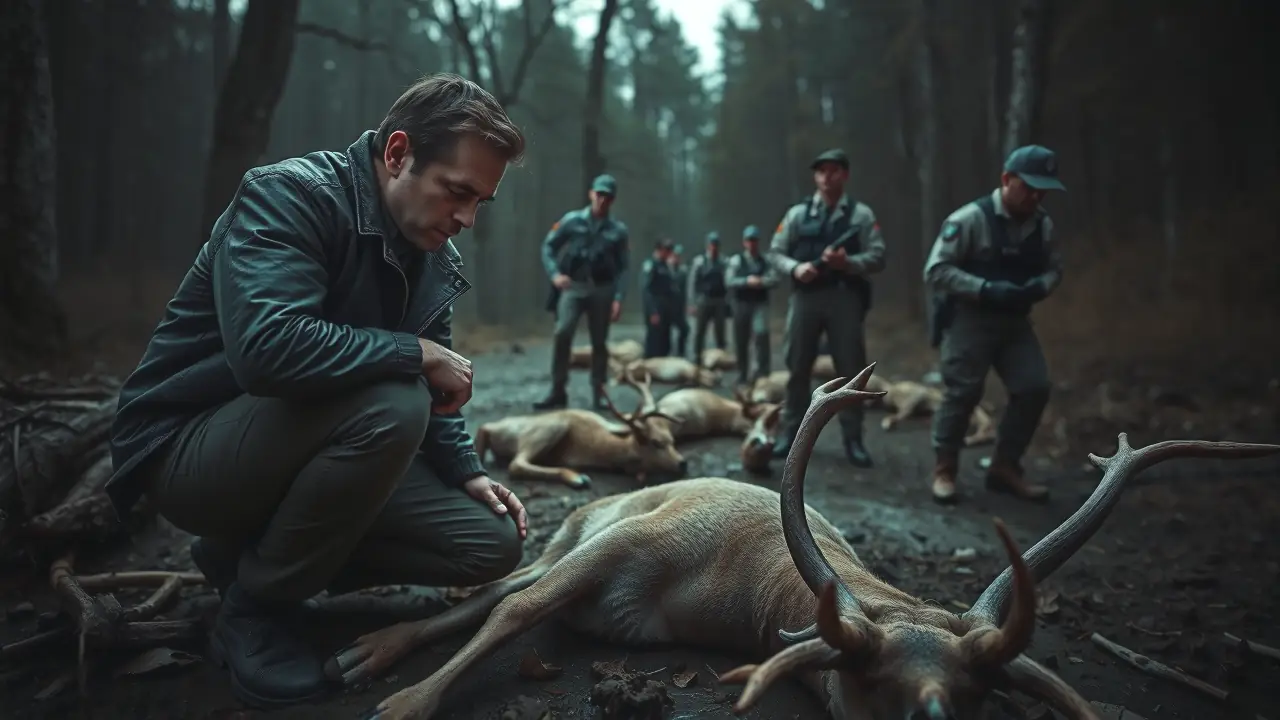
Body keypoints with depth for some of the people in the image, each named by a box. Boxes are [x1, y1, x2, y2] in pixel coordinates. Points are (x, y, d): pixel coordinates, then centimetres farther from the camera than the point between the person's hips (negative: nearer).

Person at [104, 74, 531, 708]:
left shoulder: (434, 256, 3)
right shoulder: (290, 194, -21)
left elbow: (431, 390, 13)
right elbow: (266, 346, -38)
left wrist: (466, 472, -2)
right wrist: (416, 354, -28)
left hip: (304, 444, 8)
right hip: (186, 448, -8)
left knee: (494, 543, -3)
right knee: (389, 404, -35)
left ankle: (251, 554, 9)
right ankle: (251, 609, -12)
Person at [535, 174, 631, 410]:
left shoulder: (618, 230, 4)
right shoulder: (571, 220, 2)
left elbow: (622, 268, 3)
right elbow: (548, 246, 8)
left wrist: (618, 298, -6)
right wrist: (555, 273, -8)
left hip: (602, 290, 1)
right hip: (573, 287, -1)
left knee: (599, 343, 7)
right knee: (562, 333, -19)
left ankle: (598, 396, 16)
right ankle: (558, 392, -10)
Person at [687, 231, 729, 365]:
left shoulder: (723, 262, -1)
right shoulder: (699, 261, -3)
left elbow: (728, 283, 2)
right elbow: (692, 283, -3)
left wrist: (727, 302, -1)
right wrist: (692, 304, -7)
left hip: (720, 302, 1)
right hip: (703, 301, -1)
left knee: (720, 333, 8)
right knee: (699, 333, 7)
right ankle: (697, 359, 17)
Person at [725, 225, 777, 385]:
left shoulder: (765, 261, 7)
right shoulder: (736, 260, 2)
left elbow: (774, 279, -1)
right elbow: (729, 281, -7)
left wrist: (761, 281, -18)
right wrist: (747, 281, -17)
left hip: (759, 303, 0)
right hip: (741, 303, 0)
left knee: (761, 333, -19)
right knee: (741, 341, 6)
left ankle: (762, 369, -9)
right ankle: (742, 374, 18)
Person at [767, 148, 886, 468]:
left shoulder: (861, 214, 5)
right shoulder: (798, 213, 9)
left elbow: (877, 256, -2)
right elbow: (775, 252, 8)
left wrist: (847, 262, -19)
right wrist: (795, 267, -12)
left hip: (845, 298, -1)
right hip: (805, 296, 1)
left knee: (850, 368, 2)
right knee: (798, 366, 6)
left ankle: (853, 439, 10)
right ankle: (791, 431, 16)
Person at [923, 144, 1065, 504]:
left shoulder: (1042, 224, 3)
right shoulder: (969, 219, -15)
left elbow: (1053, 269, 13)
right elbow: (936, 271, -17)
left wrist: (1036, 288, -11)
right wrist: (985, 289, -26)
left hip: (1013, 320, 6)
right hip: (969, 319, -6)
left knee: (1034, 389, 1)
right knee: (962, 393, -8)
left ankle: (1004, 468, 16)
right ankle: (944, 470, 10)